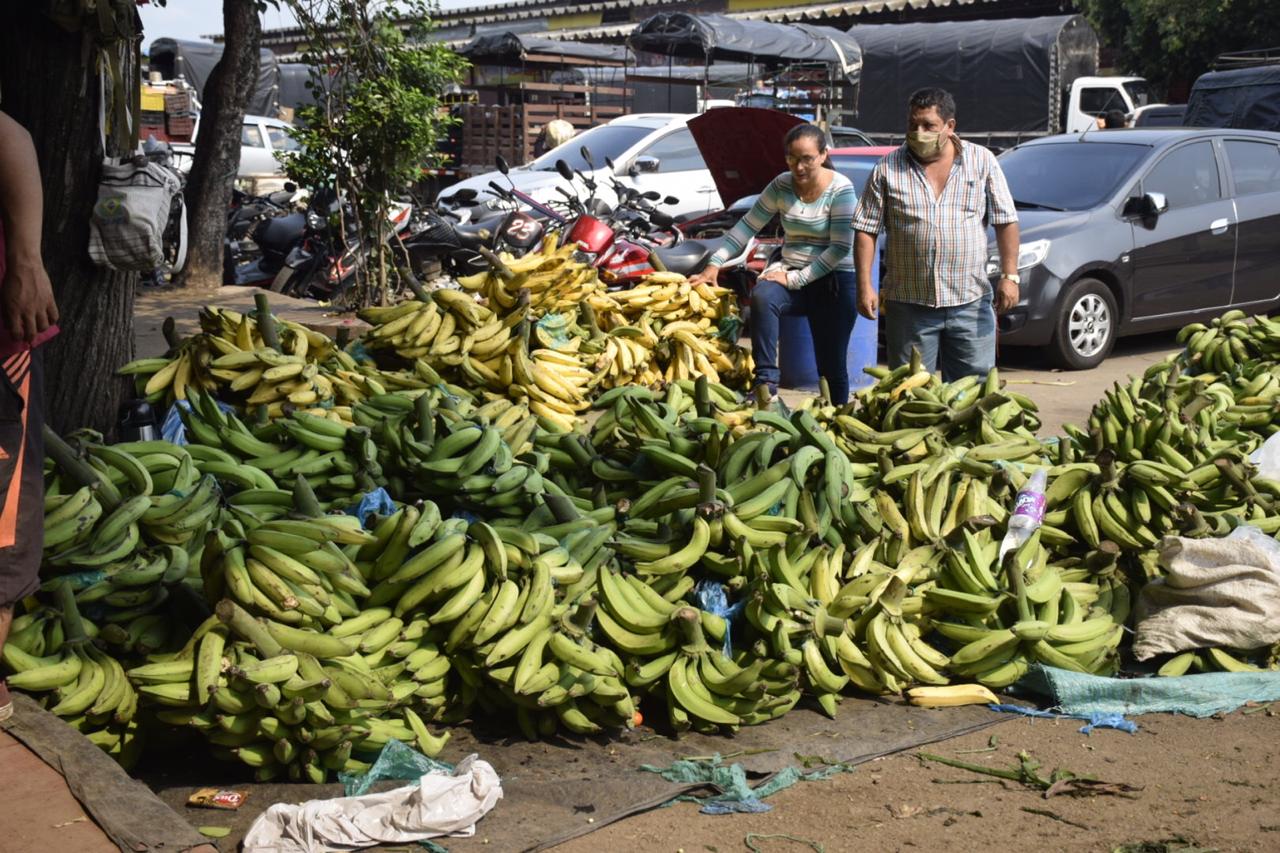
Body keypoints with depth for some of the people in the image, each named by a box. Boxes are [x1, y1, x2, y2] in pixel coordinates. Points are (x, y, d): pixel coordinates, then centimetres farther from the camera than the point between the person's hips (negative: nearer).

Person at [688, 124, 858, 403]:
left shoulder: (840, 189, -12)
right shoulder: (782, 185, 1)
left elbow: (841, 247, -16)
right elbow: (748, 224, 3)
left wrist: (797, 279, -20)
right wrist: (715, 263, -6)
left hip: (834, 279, -3)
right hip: (792, 271, 3)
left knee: (832, 364, 1)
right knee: (762, 297, -31)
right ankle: (766, 384, -32)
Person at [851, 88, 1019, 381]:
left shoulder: (982, 161, 4)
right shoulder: (887, 170, 2)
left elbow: (1005, 222, 4)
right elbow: (866, 230, 2)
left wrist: (1009, 275, -5)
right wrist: (864, 286, -6)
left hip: (970, 303, 0)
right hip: (909, 304, 0)